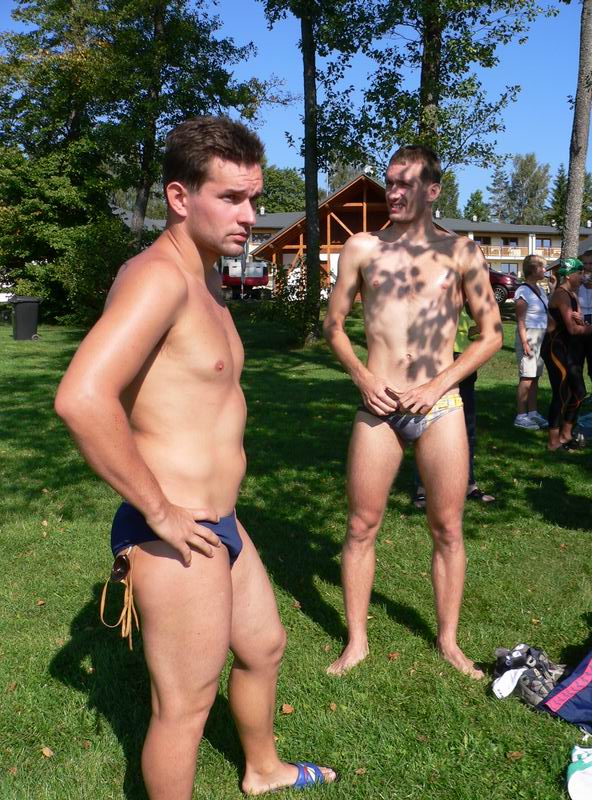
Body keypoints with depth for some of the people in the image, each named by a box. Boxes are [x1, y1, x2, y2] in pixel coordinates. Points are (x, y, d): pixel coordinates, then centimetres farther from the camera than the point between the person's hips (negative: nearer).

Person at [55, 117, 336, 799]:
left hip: (219, 525, 10)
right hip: (175, 537, -10)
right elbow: (81, 399, -35)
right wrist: (160, 512, -25)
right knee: (186, 706, 7)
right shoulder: (158, 276, -21)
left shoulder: (206, 280, 11)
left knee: (264, 647, 27)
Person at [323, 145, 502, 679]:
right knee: (362, 526, 5)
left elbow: (492, 334, 5)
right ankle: (357, 641, 22)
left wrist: (438, 386, -6)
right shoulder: (362, 248, 6)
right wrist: (363, 378, -3)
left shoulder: (461, 251, 4)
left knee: (448, 529, 7)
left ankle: (448, 640, 26)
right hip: (379, 406, 1)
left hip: (440, 405, 0)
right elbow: (334, 324, 12)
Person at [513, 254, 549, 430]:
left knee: (535, 377, 11)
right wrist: (524, 343, -20)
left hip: (541, 337, 8)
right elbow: (520, 320, -16)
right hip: (529, 336, -8)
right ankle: (520, 416, -2)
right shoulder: (523, 292, -12)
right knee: (526, 378, -8)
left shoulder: (538, 290, 14)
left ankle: (532, 412, 18)